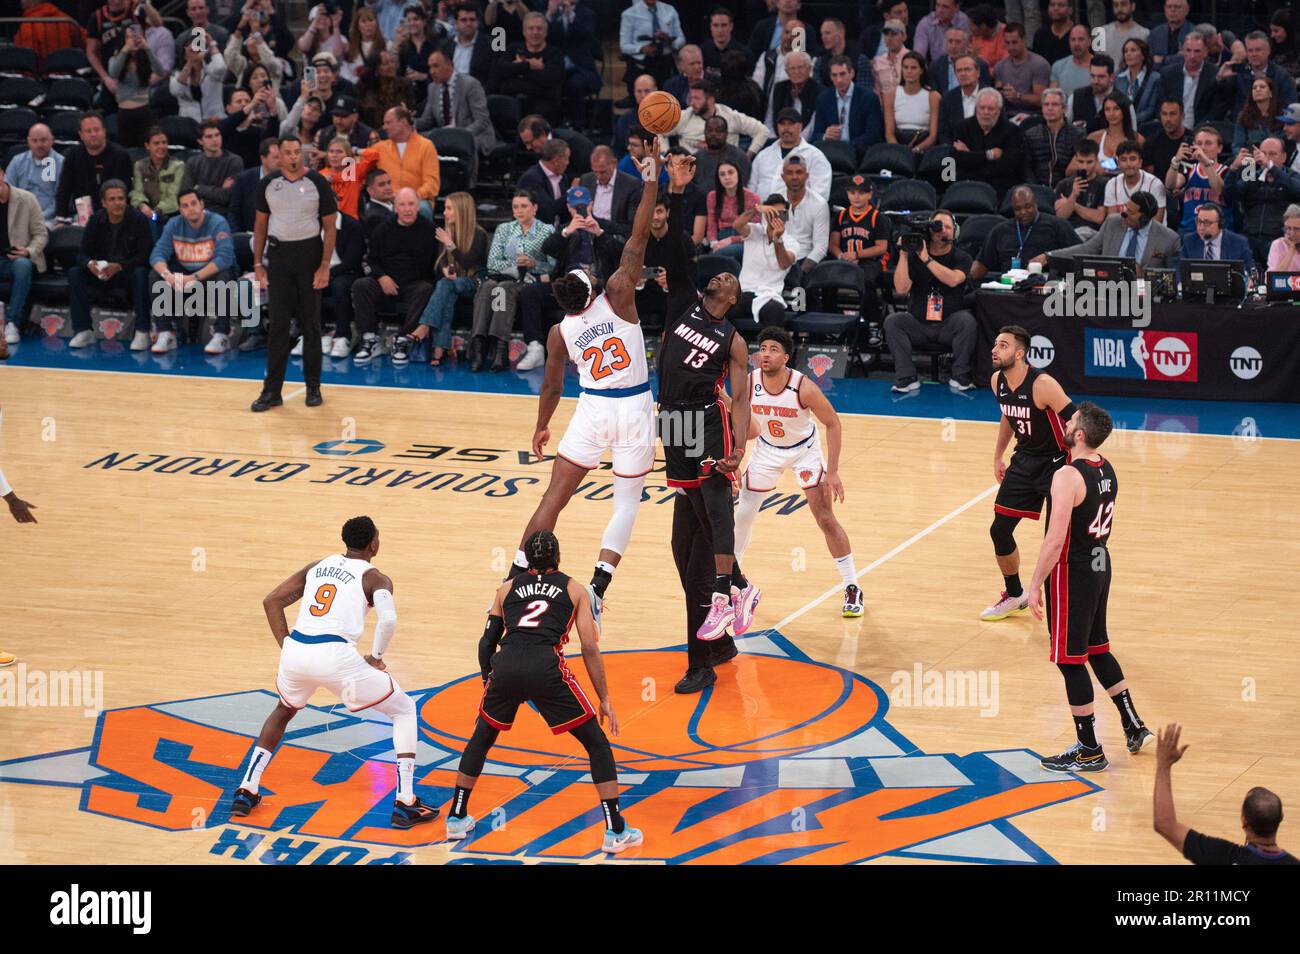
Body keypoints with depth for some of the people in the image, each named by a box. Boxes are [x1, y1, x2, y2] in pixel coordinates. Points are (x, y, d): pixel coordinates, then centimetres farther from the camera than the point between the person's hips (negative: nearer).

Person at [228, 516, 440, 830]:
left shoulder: (317, 566, 24)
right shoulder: (374, 578, 8)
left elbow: (272, 601, 19)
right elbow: (388, 619, -12)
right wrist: (375, 659, 3)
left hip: (295, 651, 5)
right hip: (335, 656, -5)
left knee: (284, 710, 39)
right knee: (405, 710, 14)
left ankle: (246, 792, 31)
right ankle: (405, 804, 5)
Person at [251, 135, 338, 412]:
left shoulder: (317, 183, -5)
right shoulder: (269, 184, 4)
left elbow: (329, 227, -3)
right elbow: (261, 224, 11)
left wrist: (325, 266, -10)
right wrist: (257, 263, 5)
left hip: (309, 254, -2)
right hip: (279, 255, 2)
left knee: (310, 324, 4)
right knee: (277, 325, 1)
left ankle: (313, 387, 15)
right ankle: (272, 391, 3)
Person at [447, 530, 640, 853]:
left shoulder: (508, 588, 25)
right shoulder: (574, 589, 19)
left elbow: (487, 642, 23)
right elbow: (589, 648, 11)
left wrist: (488, 679, 38)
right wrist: (605, 700, 15)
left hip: (505, 666, 3)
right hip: (546, 666, -3)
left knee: (481, 738, 30)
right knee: (597, 743, 12)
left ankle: (457, 818, 33)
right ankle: (616, 831, 6)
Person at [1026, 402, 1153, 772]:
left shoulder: (1067, 477, -24)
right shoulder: (1106, 470, 4)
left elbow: (1055, 541, -25)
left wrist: (1035, 585, -17)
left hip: (1073, 573, -9)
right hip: (1101, 565, 9)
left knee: (1071, 661, 2)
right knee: (1098, 649, 23)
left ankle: (1089, 751, 9)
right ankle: (1134, 727, 28)